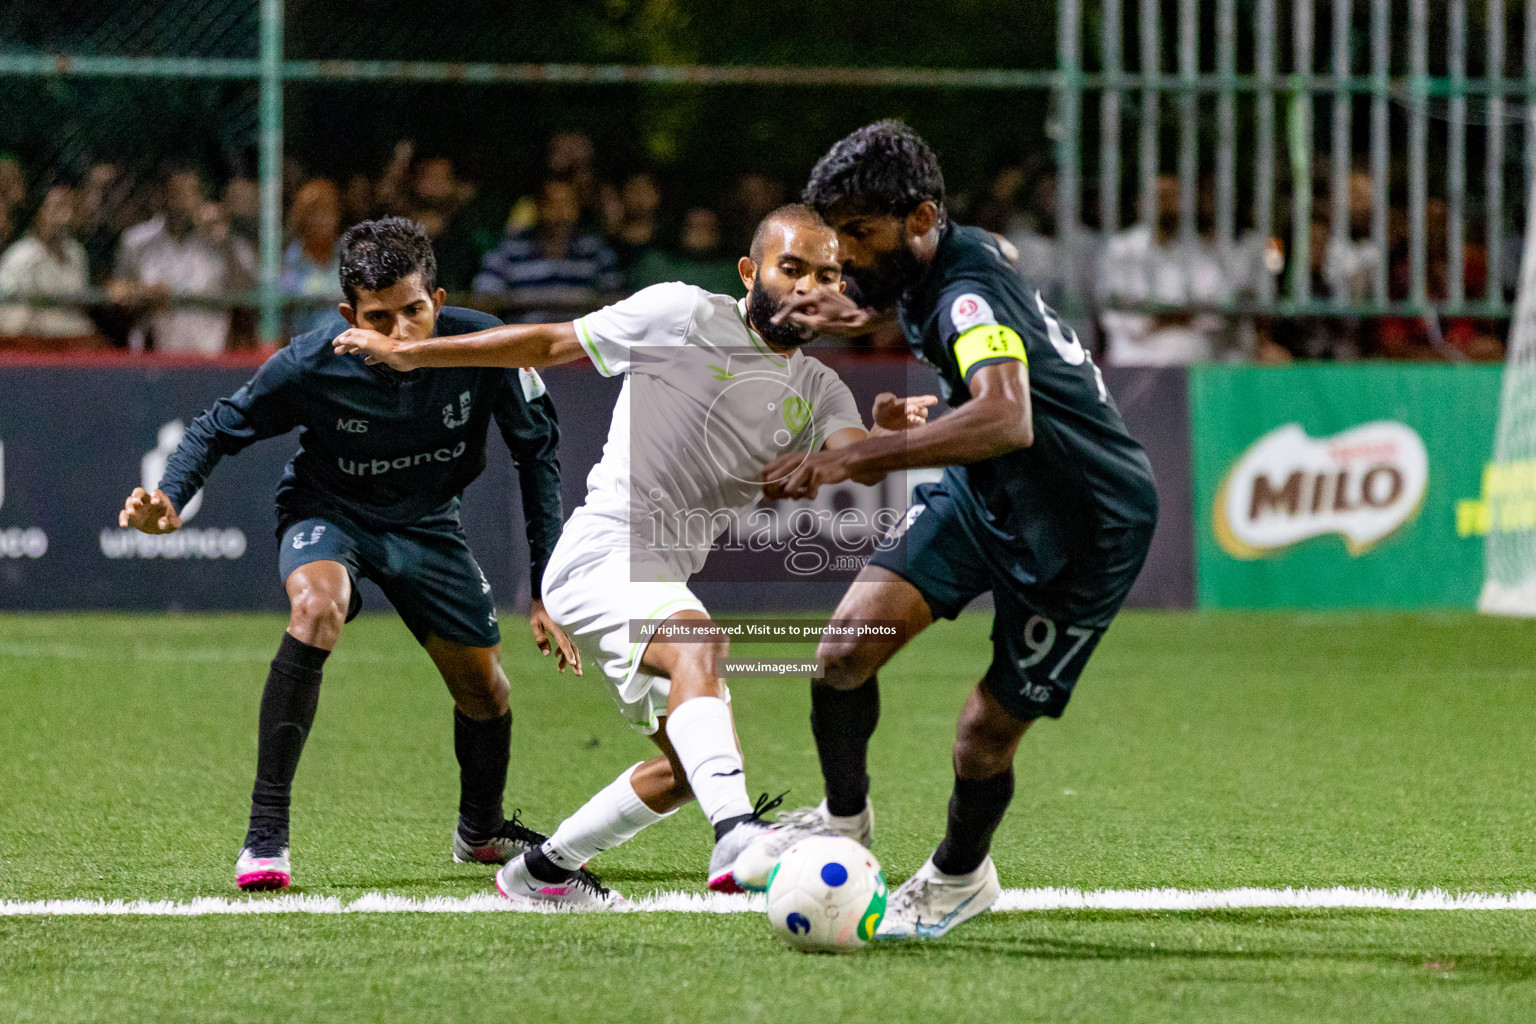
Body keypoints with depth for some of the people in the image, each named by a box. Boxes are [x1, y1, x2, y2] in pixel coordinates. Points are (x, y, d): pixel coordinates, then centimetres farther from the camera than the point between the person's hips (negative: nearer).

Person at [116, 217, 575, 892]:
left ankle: (481, 830, 42)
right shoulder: (311, 365, -30)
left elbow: (537, 450, -10)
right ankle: (266, 836, -31)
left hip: (426, 521, 4)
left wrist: (548, 588, -11)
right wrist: (169, 499, -34)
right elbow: (221, 427, -13)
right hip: (327, 512, -3)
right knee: (318, 607, -35)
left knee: (484, 686, 7)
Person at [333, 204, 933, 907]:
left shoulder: (820, 393, 10)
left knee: (693, 764, 13)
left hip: (663, 584, 8)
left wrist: (885, 436, -34)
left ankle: (538, 873, 30)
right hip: (600, 555, -8)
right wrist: (408, 353, 7)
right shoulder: (684, 315, -5)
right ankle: (737, 835, -57)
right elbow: (547, 345, 3)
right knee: (698, 641, -36)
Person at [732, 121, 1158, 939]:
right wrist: (865, 313, 11)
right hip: (983, 495, 8)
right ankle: (843, 818, 17)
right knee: (848, 647, -10)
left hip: (1086, 530, -8)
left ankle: (958, 878, 31)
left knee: (985, 739, -2)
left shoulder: (969, 298, -34)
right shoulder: (953, 256, -7)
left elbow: (1005, 420, -55)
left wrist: (855, 457, -56)